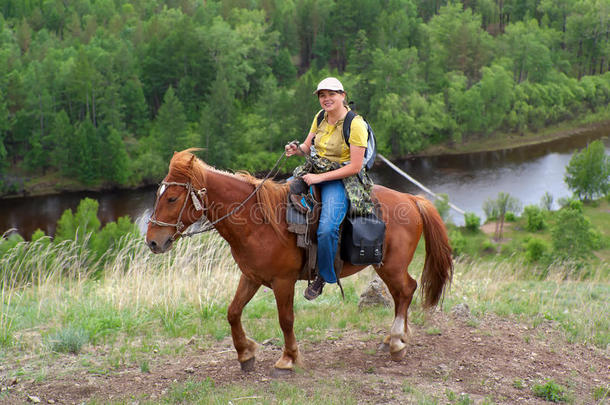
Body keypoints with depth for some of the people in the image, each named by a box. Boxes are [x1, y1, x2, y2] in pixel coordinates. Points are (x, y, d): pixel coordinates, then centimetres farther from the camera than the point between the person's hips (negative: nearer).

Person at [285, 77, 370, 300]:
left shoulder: (355, 124, -15)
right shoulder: (320, 117, 6)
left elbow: (355, 167, -19)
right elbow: (308, 146, 17)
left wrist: (320, 178, -21)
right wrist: (297, 149, -8)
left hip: (340, 179, -8)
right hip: (314, 173, 8)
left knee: (327, 229, -27)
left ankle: (323, 277, -5)